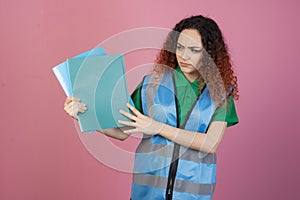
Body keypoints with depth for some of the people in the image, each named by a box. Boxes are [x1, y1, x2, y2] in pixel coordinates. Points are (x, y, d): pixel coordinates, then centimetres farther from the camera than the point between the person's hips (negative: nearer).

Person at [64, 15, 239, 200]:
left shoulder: (221, 91, -4)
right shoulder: (153, 82, 0)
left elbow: (211, 144, -13)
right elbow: (122, 131, -1)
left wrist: (158, 128, -17)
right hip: (150, 184, 1)